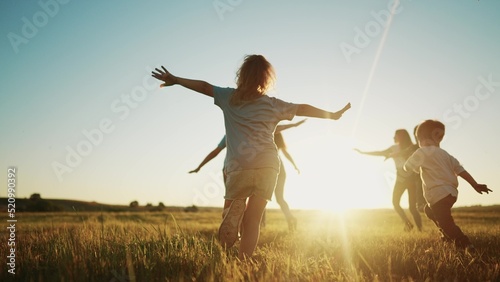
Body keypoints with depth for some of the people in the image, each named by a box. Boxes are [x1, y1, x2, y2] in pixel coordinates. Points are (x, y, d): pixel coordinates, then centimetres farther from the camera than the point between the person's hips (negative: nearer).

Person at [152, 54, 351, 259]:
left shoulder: (230, 97, 11)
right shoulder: (273, 105, 11)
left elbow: (204, 86, 16)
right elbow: (302, 109, 13)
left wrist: (175, 79, 28)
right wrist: (333, 115, 24)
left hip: (238, 167, -1)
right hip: (267, 166, 1)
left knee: (232, 205, 12)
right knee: (252, 221, 3)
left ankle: (236, 207, -23)